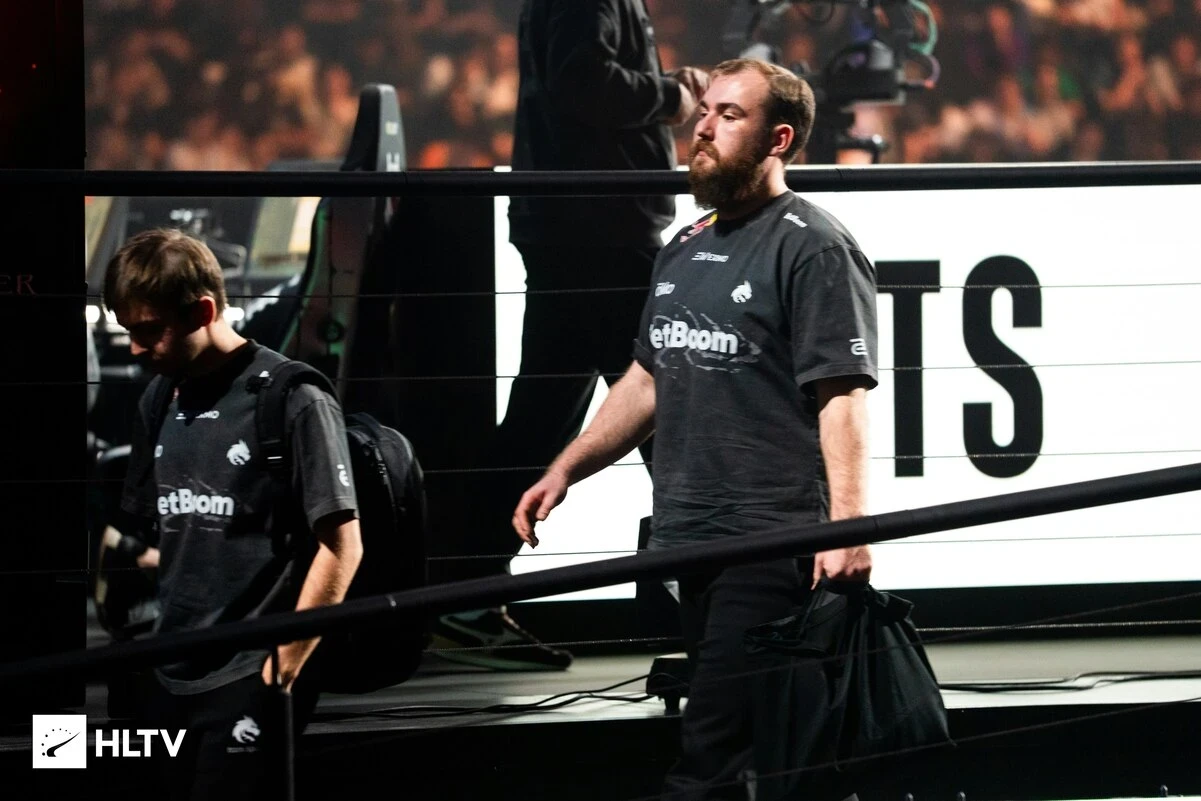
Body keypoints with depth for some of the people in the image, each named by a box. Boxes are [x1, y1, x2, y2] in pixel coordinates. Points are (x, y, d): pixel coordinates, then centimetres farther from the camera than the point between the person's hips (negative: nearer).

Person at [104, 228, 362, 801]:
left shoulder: (293, 399, -10)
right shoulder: (157, 404, 11)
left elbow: (341, 544, -10)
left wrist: (285, 666, -10)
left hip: (250, 678, -7)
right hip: (168, 677, 7)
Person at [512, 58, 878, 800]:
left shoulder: (814, 248, -6)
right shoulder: (685, 250, 20)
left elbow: (842, 397, -15)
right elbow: (650, 380, 28)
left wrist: (847, 525, -25)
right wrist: (566, 469, 19)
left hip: (771, 550, -8)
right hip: (692, 541, 8)